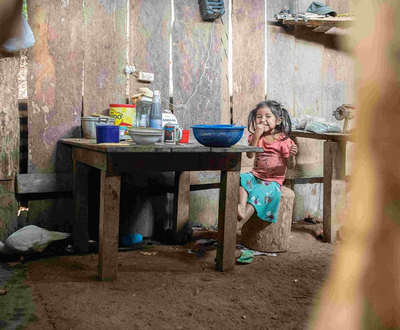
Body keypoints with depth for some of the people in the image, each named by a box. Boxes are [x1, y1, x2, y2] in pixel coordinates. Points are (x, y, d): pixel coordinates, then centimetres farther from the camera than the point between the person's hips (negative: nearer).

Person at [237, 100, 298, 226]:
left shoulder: (283, 140, -5)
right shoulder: (256, 137, 8)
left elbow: (290, 165, -5)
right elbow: (250, 155, -8)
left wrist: (291, 156, -28)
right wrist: (256, 136, -15)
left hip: (273, 180, -4)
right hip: (256, 175, 5)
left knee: (261, 191, -30)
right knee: (242, 178, -24)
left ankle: (240, 223, -39)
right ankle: (241, 206, -45)